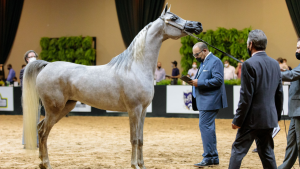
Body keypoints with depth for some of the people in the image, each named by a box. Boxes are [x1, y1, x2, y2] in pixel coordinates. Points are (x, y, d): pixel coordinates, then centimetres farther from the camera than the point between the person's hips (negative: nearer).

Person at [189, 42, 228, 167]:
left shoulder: (215, 61, -10)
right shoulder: (203, 63, 20)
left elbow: (218, 80, -20)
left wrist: (199, 83, -21)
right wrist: (194, 81, 4)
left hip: (210, 101, -10)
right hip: (204, 101, 10)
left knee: (205, 126, -12)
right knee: (208, 127, 12)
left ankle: (208, 158, -10)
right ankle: (213, 157, 17)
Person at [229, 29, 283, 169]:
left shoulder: (249, 64, -14)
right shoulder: (275, 64, 8)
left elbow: (246, 96, -16)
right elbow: (279, 94, 13)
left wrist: (237, 120, -10)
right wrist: (277, 116, 22)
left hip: (253, 119, -7)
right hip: (269, 118, 7)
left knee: (238, 150, 0)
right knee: (266, 152, 13)